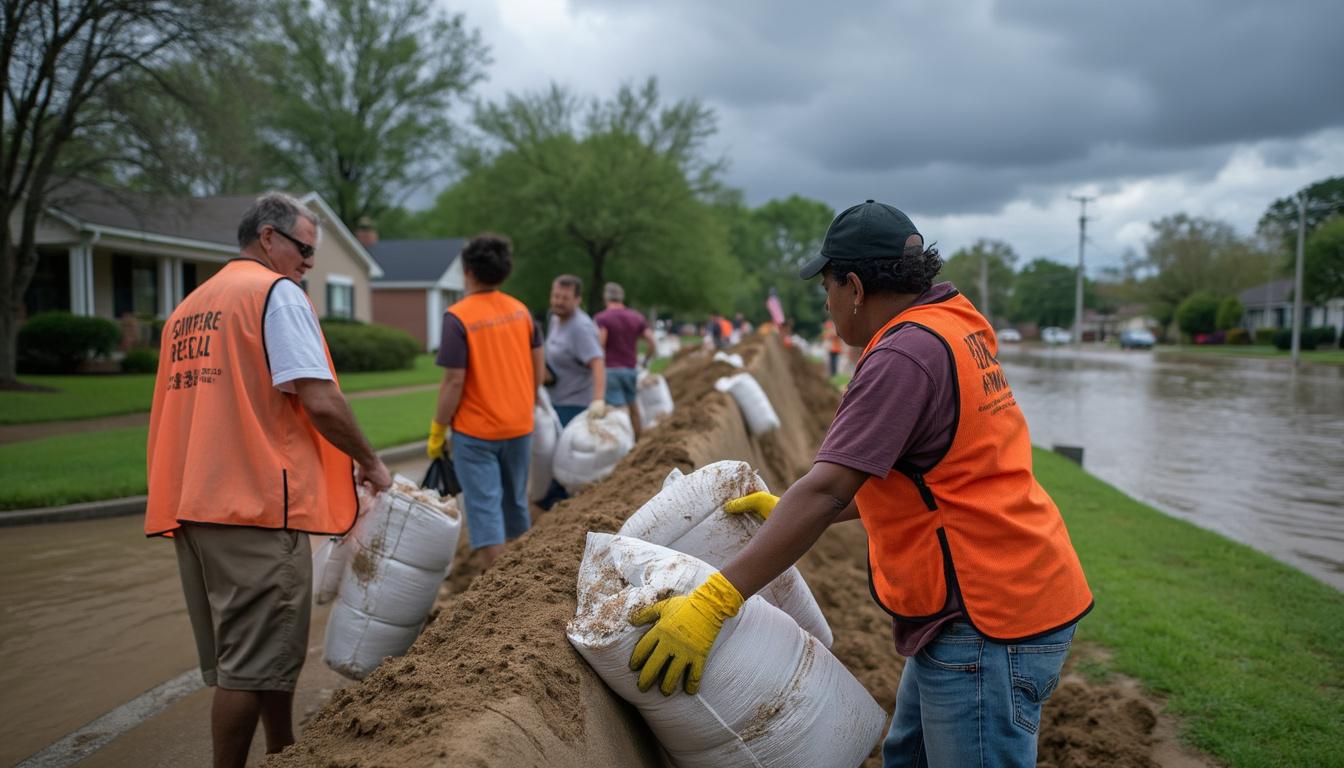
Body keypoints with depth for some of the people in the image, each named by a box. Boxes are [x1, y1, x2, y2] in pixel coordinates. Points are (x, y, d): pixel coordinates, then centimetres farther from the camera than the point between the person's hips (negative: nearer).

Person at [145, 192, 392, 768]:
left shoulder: (187, 308, 19)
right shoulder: (276, 292, -6)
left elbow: (186, 403, 21)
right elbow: (319, 399, -16)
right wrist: (369, 463, -3)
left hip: (191, 503, 9)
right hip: (257, 503, -9)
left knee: (239, 655, 17)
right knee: (252, 664, -2)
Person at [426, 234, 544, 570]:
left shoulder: (458, 316, -15)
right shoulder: (520, 310, 2)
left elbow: (454, 382, -17)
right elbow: (539, 369, 7)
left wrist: (436, 431, -7)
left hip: (475, 432, -6)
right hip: (519, 427, 6)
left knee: (484, 507, 0)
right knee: (516, 503, 20)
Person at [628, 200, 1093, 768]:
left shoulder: (905, 355, -20)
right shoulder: (955, 328, 11)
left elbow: (826, 491, -28)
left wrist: (712, 603, -30)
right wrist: (787, 512, 16)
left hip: (989, 624, -10)